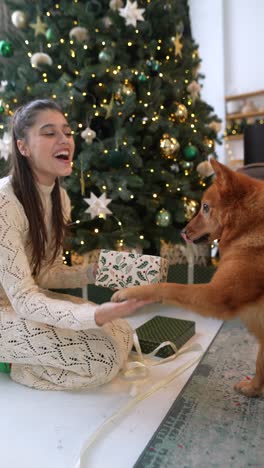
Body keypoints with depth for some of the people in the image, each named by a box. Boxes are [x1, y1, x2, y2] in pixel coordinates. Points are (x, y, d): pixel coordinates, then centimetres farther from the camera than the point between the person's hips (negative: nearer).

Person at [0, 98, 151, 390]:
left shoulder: (59, 197, 0)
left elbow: (47, 274, 4)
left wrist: (94, 273, -13)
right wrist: (96, 316, -40)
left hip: (28, 301, 8)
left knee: (122, 334, 0)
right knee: (103, 356, -17)